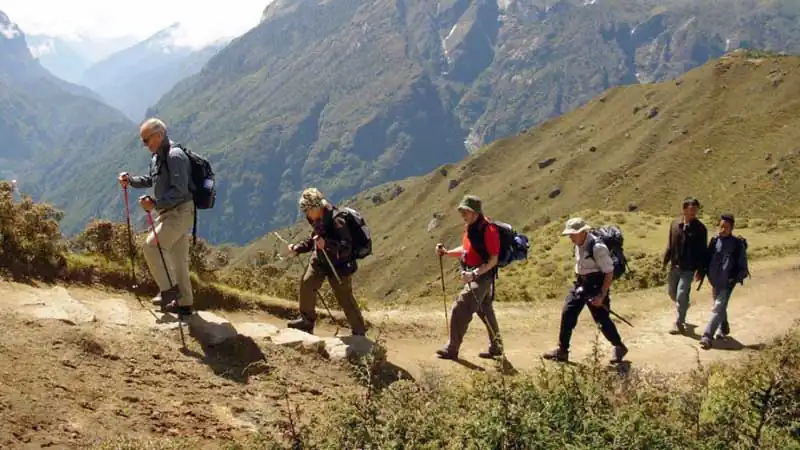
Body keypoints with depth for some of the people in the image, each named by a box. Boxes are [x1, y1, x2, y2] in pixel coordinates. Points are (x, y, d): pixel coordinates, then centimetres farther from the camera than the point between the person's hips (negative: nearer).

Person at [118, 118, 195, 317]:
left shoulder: (175, 156, -18)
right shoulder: (157, 156, 12)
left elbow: (180, 190, -25)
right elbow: (151, 180, 25)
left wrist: (155, 203, -29)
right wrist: (130, 180, 9)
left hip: (180, 212, -10)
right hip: (170, 212, 10)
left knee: (151, 246, -15)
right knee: (177, 257, 12)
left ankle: (169, 289, -6)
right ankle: (184, 302, 19)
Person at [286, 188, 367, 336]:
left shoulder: (336, 221, -29)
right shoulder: (317, 220, -3)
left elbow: (346, 247, -32)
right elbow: (313, 240, 13)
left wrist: (326, 243, -47)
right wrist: (297, 248, -1)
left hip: (339, 265, -7)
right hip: (320, 259, 7)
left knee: (345, 299, 1)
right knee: (307, 283, -5)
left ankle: (359, 332, 18)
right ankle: (307, 320, 13)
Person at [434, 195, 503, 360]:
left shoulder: (488, 230, -20)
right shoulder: (470, 228, 8)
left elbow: (493, 260, -21)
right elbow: (465, 250, 21)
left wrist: (474, 274, -29)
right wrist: (446, 252, 5)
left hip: (482, 277, -10)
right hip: (473, 276, 10)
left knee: (460, 310, -10)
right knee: (485, 312, 18)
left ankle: (452, 350, -1)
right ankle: (496, 348, 29)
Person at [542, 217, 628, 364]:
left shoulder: (598, 248, -24)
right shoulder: (578, 245, 1)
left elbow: (609, 273, -21)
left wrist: (601, 296, -21)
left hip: (596, 286, -8)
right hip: (580, 284, 8)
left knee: (602, 319, 0)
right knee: (567, 314, 1)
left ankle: (619, 347, 25)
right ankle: (562, 351, 10)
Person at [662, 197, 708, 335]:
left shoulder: (700, 228, -9)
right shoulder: (675, 224, 1)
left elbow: (703, 251, -8)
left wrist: (700, 270, -12)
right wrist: (665, 261, 10)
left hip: (689, 268, -5)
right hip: (675, 266, 5)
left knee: (681, 295, -7)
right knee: (672, 292, 16)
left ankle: (679, 324, 3)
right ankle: (682, 309, 45)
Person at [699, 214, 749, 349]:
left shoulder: (737, 244, -10)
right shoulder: (714, 241, 1)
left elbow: (743, 266, -4)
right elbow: (708, 258, 14)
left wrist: (735, 279, -11)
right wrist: (709, 275, 9)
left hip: (727, 283, -5)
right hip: (715, 282, 5)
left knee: (718, 309, -11)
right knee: (721, 307, 21)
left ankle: (707, 336, -15)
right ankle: (724, 329, 42)